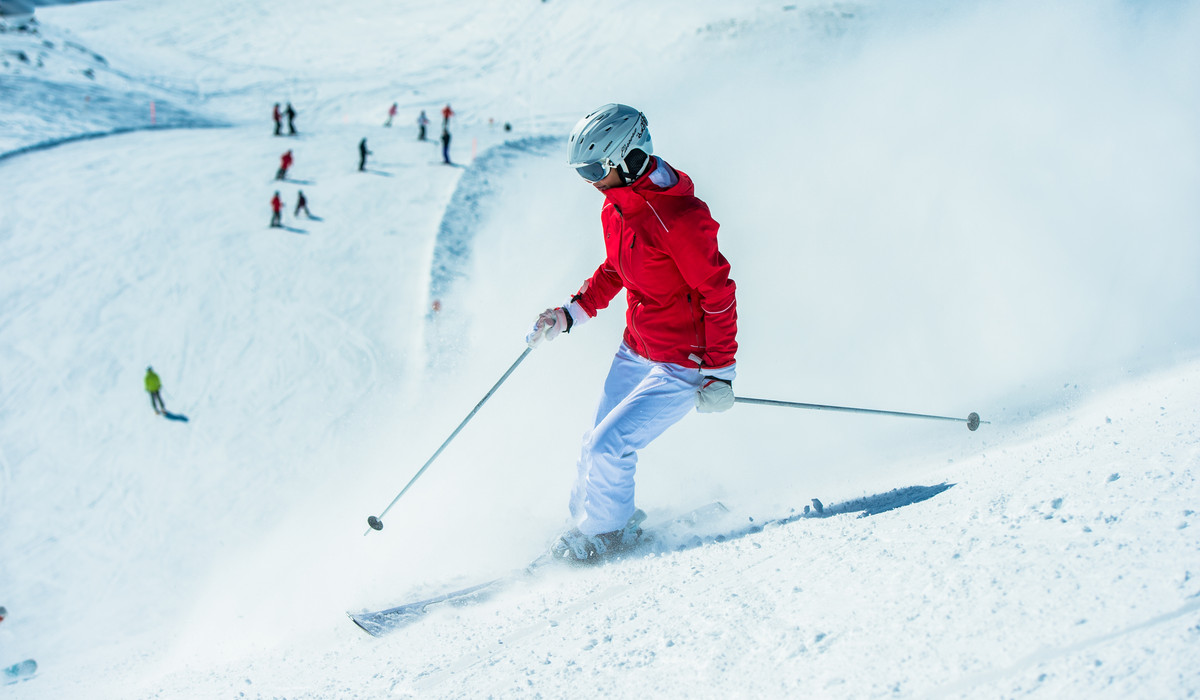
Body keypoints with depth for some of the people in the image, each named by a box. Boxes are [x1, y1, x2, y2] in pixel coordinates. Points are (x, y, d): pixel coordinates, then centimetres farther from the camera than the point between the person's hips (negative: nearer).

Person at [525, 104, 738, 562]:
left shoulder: (677, 218, -28)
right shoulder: (615, 207, 0)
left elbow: (718, 293, -21)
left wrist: (720, 372, -17)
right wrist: (572, 312, 9)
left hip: (684, 365, -8)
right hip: (635, 350, 8)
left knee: (608, 448, -10)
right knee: (596, 446, 12)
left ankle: (608, 530, 16)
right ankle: (586, 519, 34)